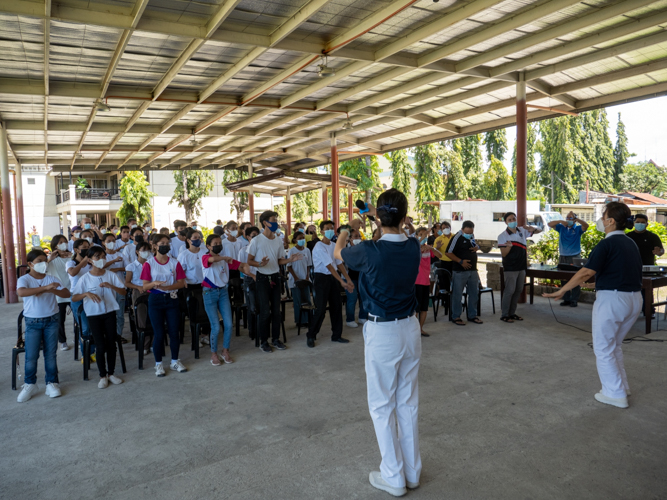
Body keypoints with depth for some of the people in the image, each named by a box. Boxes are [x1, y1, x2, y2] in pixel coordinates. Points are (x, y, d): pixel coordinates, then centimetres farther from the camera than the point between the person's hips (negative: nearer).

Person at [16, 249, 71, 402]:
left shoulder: (51, 279, 5)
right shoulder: (24, 279, -4)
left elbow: (67, 293, -2)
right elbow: (21, 292, -27)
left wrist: (51, 290, -21)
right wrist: (45, 287, -34)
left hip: (51, 321, 2)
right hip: (33, 322, -2)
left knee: (51, 354, 6)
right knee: (31, 356, 0)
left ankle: (52, 383, 17)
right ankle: (30, 384, 18)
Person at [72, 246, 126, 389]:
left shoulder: (111, 275, -1)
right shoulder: (85, 278, -5)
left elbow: (123, 292, -3)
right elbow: (74, 298, -5)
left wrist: (111, 286, -20)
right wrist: (86, 293, -23)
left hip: (110, 313, 2)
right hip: (94, 315, -2)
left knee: (111, 344, 7)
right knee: (100, 346, -1)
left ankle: (111, 373, 23)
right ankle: (103, 376, 15)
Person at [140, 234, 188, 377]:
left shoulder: (175, 263, 4)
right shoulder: (149, 264, -1)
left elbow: (181, 283, 0)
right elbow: (145, 286, -4)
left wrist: (167, 287, -16)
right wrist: (154, 283, -25)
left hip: (171, 299, 2)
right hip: (155, 300, -2)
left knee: (174, 332, 5)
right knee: (158, 334, 2)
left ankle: (175, 361, 21)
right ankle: (158, 364, 16)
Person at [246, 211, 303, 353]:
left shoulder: (278, 241, 8)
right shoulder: (256, 241, -8)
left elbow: (280, 261, 12)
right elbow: (249, 261, -6)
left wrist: (291, 260, -7)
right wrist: (260, 264, -25)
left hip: (275, 277, 5)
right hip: (263, 278, -5)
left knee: (276, 310, 9)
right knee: (265, 311, -4)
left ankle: (276, 339, 20)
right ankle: (263, 342, 9)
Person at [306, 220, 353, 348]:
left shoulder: (334, 246, 8)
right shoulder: (319, 247, -15)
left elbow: (339, 264, 8)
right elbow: (329, 266, -21)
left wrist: (348, 280, -1)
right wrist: (342, 281, -24)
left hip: (333, 278, 7)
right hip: (322, 278, -7)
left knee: (337, 306, 9)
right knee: (321, 309, -7)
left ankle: (336, 335, 21)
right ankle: (311, 336, 9)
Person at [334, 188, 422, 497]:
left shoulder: (370, 251, -20)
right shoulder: (413, 247, -6)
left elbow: (338, 252, 3)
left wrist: (349, 227, 21)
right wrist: (377, 216, 26)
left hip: (382, 333, -5)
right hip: (410, 328, 6)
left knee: (382, 407, 9)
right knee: (408, 403, 16)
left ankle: (393, 478, 20)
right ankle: (412, 472, 30)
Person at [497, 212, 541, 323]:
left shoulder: (522, 231, 7)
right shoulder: (502, 236, -8)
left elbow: (538, 230, 17)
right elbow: (503, 254, -12)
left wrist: (533, 229, -7)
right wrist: (509, 246, -33)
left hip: (522, 267, 6)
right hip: (510, 268, -6)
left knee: (518, 290, 11)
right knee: (509, 291, -7)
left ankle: (512, 313, 21)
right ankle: (504, 315, 1)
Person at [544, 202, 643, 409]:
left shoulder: (607, 244, -14)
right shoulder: (631, 244, 12)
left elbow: (586, 272, -21)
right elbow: (635, 273, 16)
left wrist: (562, 291, -17)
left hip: (612, 299, -8)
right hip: (634, 299, 8)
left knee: (603, 348, 6)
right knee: (615, 345, 22)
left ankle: (615, 394, 11)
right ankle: (622, 386, 30)